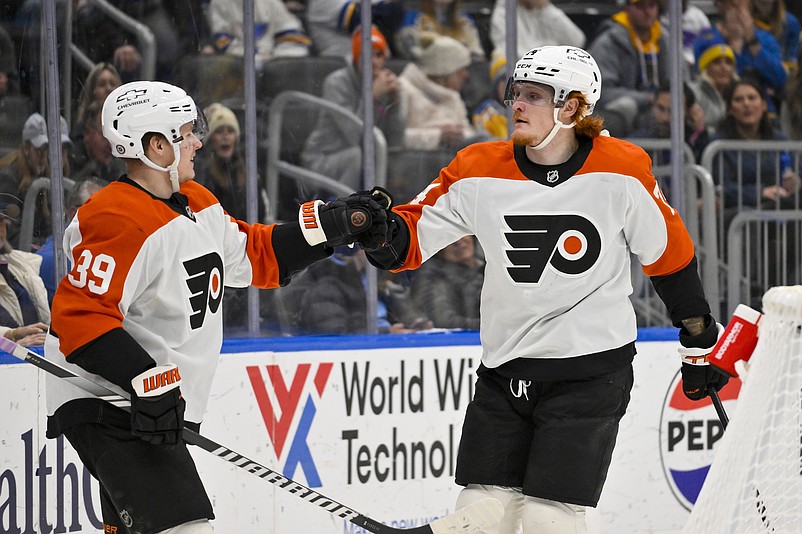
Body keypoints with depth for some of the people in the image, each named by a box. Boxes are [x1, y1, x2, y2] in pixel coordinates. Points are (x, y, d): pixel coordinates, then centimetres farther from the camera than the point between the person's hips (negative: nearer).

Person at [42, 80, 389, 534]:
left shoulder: (197, 204, 11)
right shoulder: (120, 220, -21)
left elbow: (253, 256, 22)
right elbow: (79, 317, -26)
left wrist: (333, 223, 15)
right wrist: (147, 381, -31)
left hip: (160, 404, 11)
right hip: (105, 405, -11)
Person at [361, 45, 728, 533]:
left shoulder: (622, 172, -8)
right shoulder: (479, 171, -2)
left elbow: (670, 255, 3)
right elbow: (414, 236, 0)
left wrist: (702, 341, 11)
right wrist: (382, 230, -24)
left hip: (592, 371, -4)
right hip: (505, 370, 4)